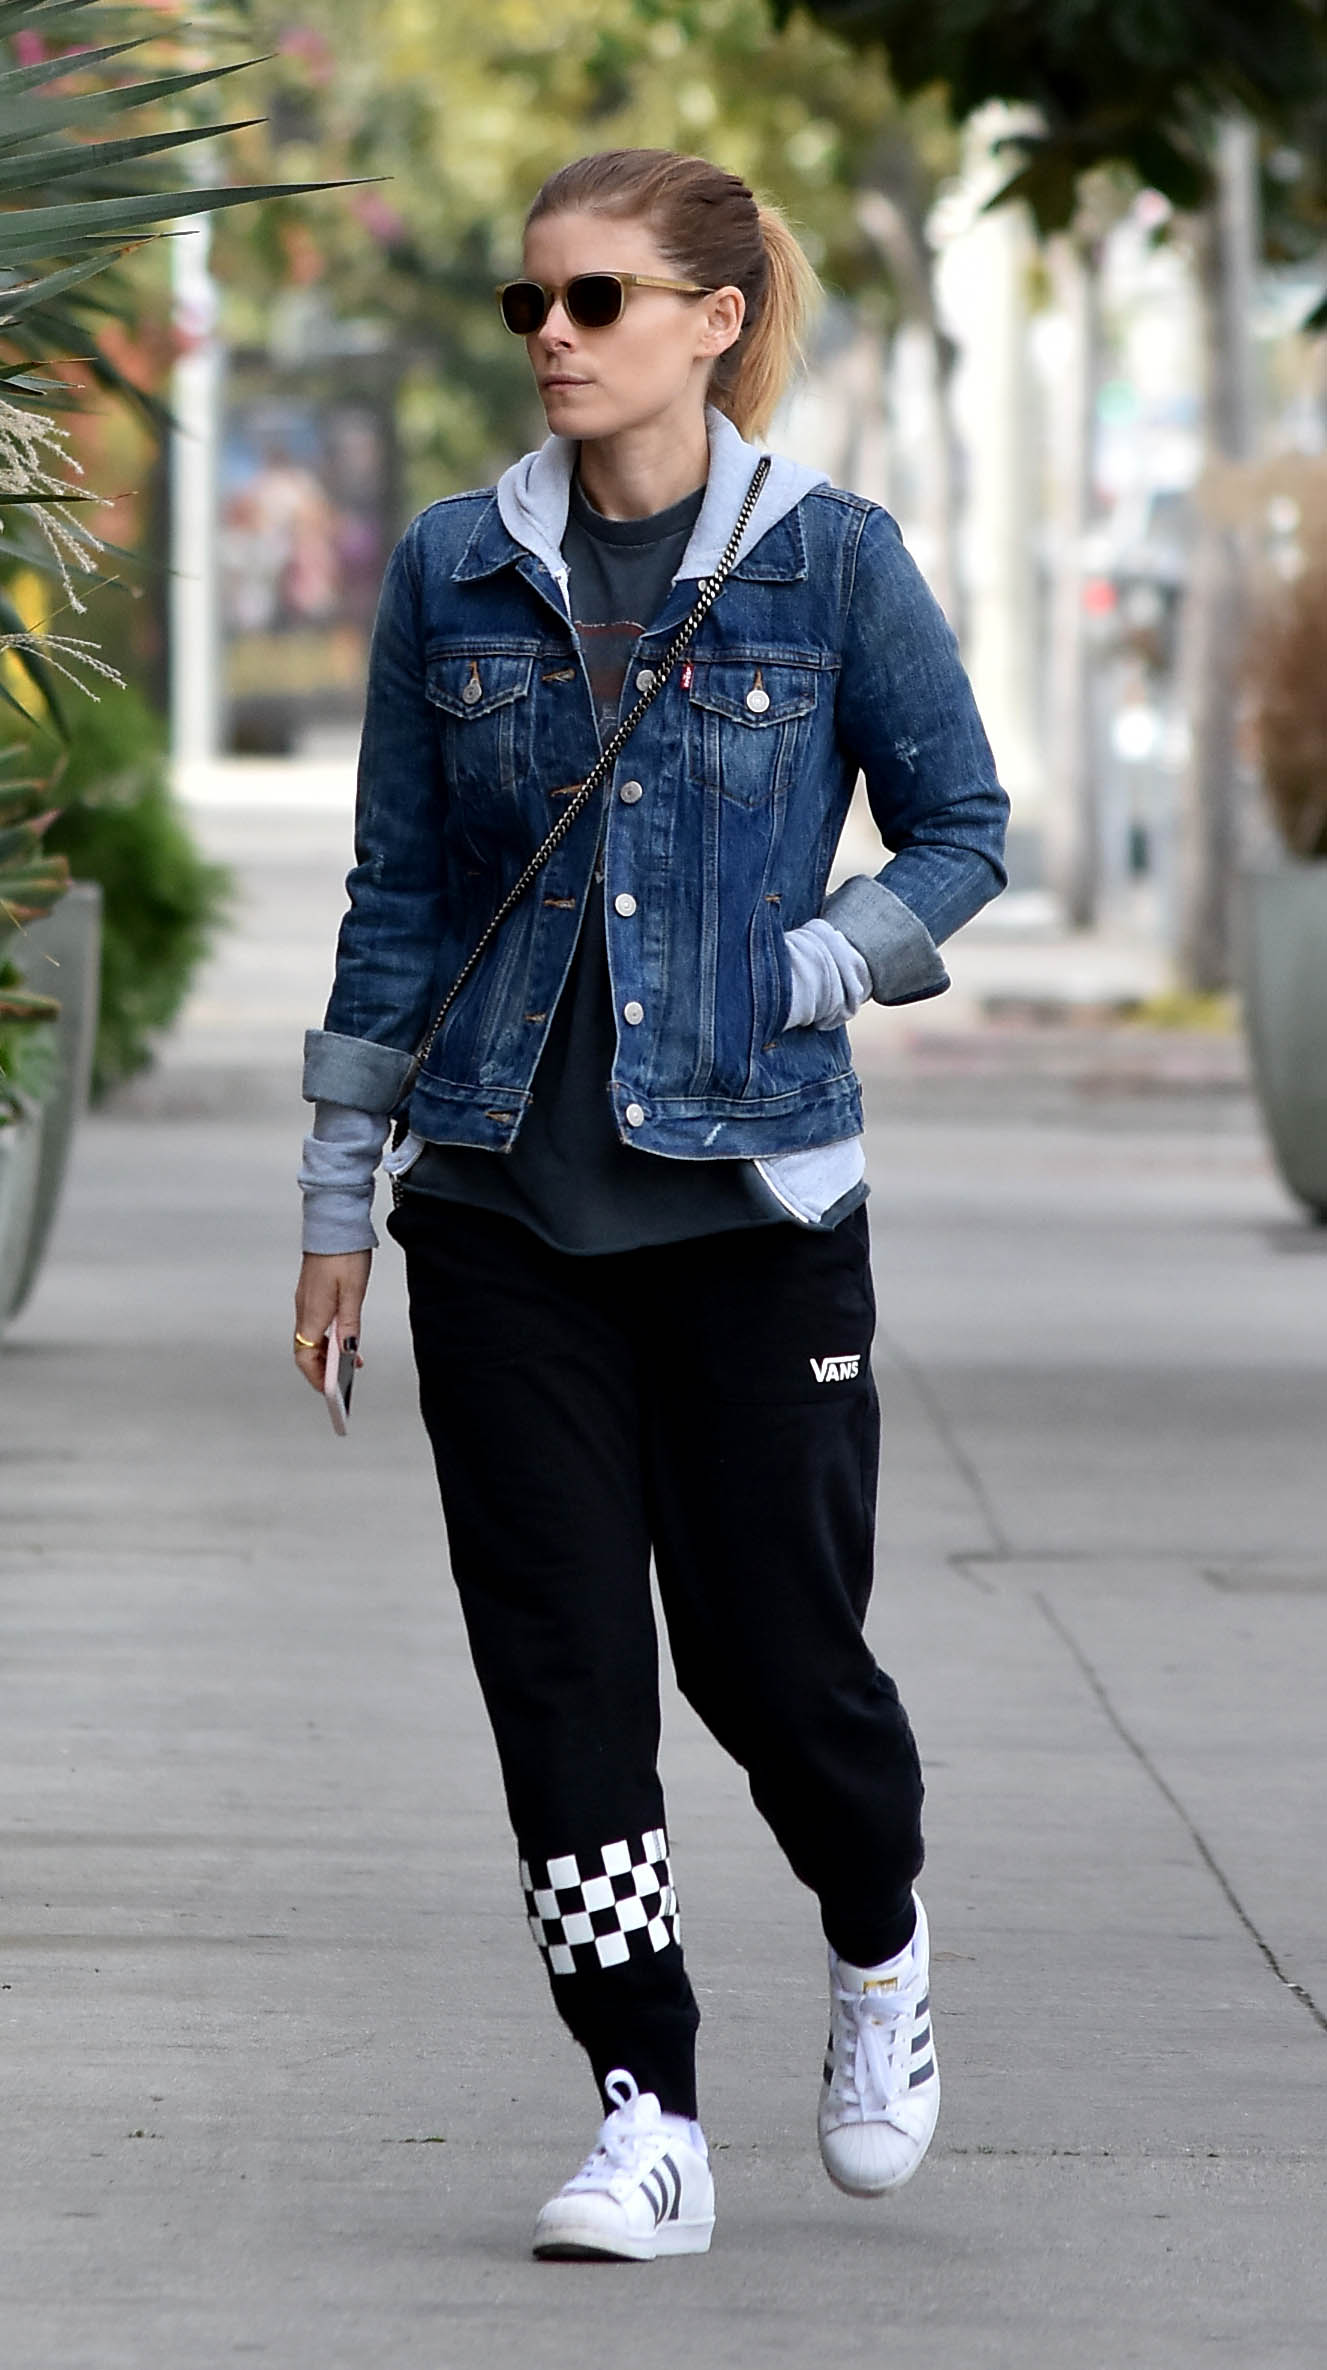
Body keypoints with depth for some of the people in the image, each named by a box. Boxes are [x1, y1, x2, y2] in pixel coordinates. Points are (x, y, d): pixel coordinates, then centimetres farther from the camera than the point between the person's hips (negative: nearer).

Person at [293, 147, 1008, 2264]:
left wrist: (810, 972, -11)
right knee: (561, 1666, -2)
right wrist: (338, 1191, 9)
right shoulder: (455, 572, 4)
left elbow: (962, 831, 7)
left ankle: (880, 1948, 33)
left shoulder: (831, 562, -3)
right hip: (504, 1198, 2)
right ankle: (650, 2128, 5)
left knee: (772, 1645, 0)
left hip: (753, 1191, -2)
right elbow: (397, 891, 9)